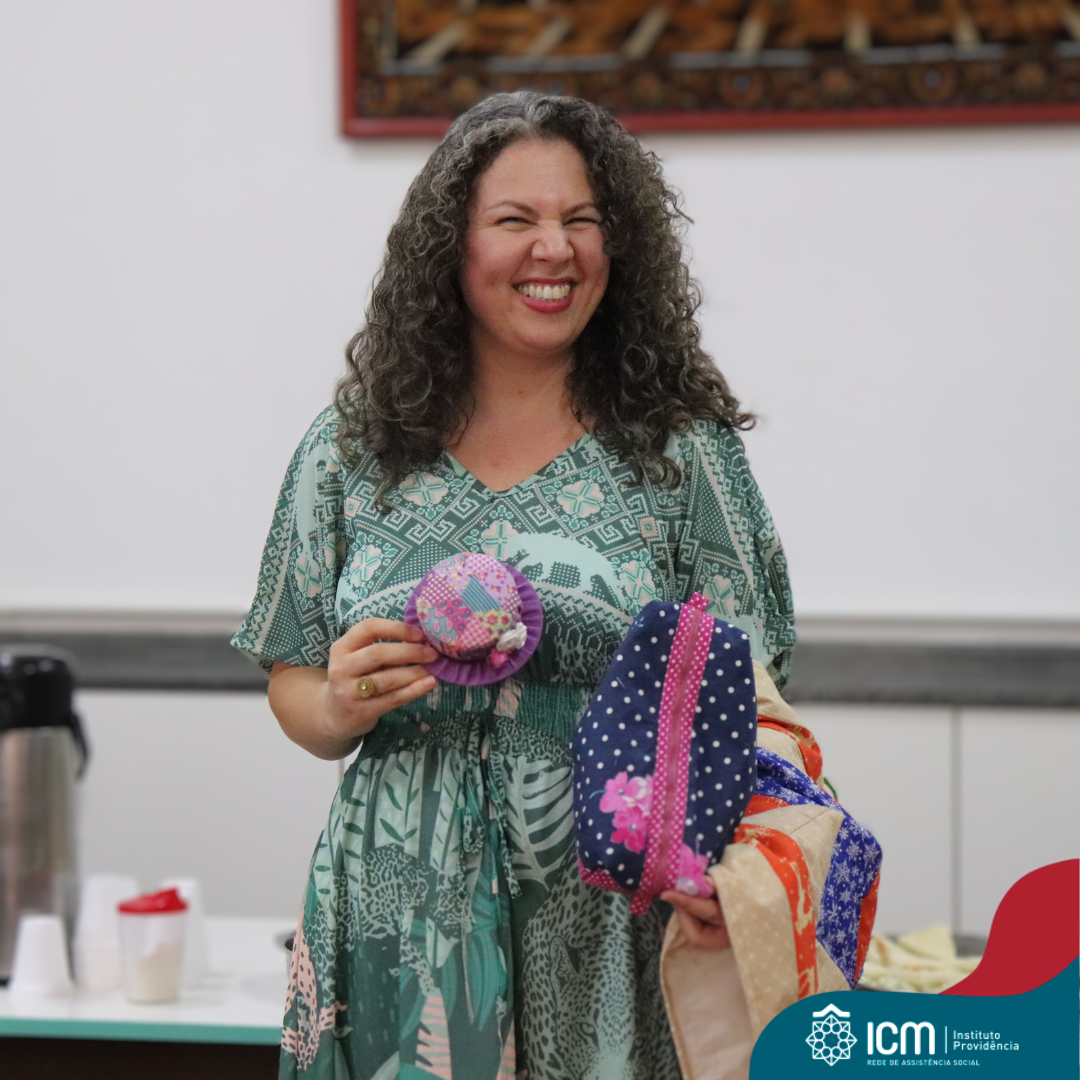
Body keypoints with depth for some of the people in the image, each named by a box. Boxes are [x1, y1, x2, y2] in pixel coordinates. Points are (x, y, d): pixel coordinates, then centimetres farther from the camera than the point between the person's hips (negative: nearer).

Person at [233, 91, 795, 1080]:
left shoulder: (683, 448, 1)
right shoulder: (353, 450, 6)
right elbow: (292, 685, 12)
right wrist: (341, 707, -11)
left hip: (611, 933, -1)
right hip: (401, 930, 2)